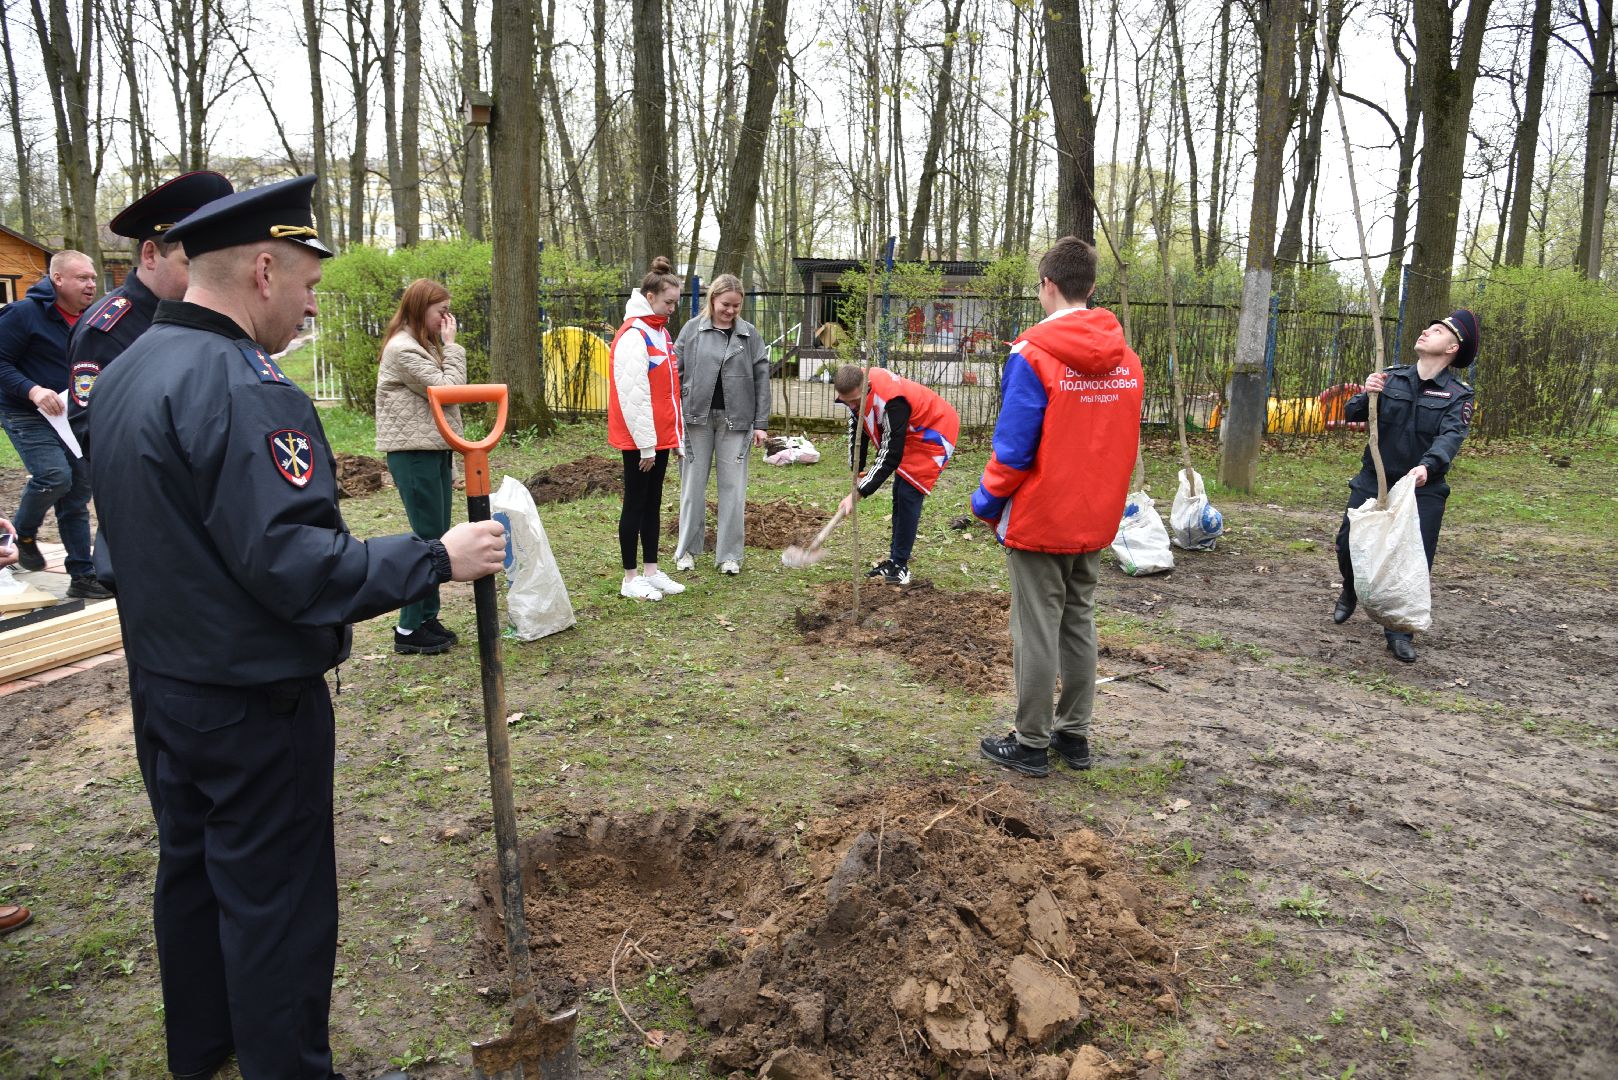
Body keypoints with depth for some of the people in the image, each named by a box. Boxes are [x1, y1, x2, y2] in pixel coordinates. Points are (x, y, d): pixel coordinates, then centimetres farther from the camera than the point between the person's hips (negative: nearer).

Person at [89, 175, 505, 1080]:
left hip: (160, 687, 10)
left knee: (190, 869, 24)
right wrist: (438, 559, -26)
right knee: (274, 902, 4)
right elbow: (293, 563, -30)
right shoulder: (240, 388, -24)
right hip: (252, 701, -10)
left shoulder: (123, 374, 7)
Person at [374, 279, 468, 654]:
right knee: (428, 538, -7)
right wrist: (452, 347, -6)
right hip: (414, 453, -9)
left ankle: (427, 618, 20)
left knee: (437, 538, 11)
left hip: (436, 451, 9)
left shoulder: (425, 346, 18)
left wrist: (450, 464, 14)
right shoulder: (402, 349, -12)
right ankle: (409, 628, 1)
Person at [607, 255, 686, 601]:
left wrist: (677, 435, 15)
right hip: (639, 439, -8)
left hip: (659, 436, 9)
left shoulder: (660, 332, 13)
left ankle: (651, 570, 23)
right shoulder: (633, 335, -16)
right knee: (635, 504, 1)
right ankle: (630, 579, 11)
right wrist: (645, 444, -19)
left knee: (653, 503, 14)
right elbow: (632, 394, -20)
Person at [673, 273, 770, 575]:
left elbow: (761, 380, 4)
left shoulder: (750, 334, 4)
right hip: (697, 417, 0)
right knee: (693, 485, 8)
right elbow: (676, 374, 3)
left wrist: (761, 423, -1)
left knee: (733, 487, 3)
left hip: (735, 420, 0)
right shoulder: (692, 329, 2)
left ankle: (730, 554, 12)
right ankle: (687, 549, 21)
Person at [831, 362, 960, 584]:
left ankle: (899, 565, -5)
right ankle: (895, 559, 23)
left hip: (934, 432, -9)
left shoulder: (892, 401, -41)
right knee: (899, 493, 12)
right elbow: (856, 428, 1)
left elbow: (891, 456, -39)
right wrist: (857, 470, -7)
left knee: (908, 495, -13)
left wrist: (858, 492, -39)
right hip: (907, 432, 9)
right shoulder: (854, 388, -16)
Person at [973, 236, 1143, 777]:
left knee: (1036, 631, 3)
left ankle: (1031, 744, 14)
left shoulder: (1033, 354, -16)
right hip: (1096, 520, 6)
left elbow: (1012, 448, -17)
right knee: (1080, 623, 17)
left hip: (1040, 520, -6)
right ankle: (1074, 734, 27)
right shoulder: (1125, 358, 3)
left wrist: (986, 503, -3)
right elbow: (1123, 444, 9)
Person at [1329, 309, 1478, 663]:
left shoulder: (1457, 395, -4)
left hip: (1423, 489, -2)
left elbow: (1451, 436, -20)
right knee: (1348, 542, 2)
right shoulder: (1391, 377, 3)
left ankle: (1400, 631, 9)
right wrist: (1366, 395, -25)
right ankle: (1351, 591, 34)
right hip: (1373, 480, 2)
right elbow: (1352, 414, -2)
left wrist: (1428, 465, -40)